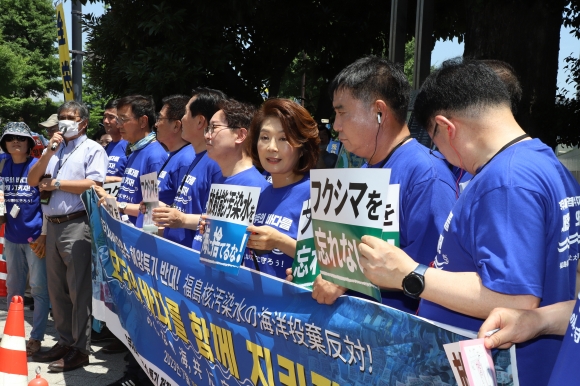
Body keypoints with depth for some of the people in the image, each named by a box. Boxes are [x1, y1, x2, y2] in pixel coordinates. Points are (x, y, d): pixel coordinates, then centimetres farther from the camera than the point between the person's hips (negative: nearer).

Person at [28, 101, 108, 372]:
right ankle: (65, 341, 24)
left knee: (78, 289, -4)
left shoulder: (92, 149, -1)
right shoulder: (53, 150, 19)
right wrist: (49, 153, -2)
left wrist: (56, 183, -7)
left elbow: (94, 184, -14)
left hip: (77, 225, -7)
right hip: (52, 225, 8)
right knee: (57, 289, 13)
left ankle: (80, 348, 4)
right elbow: (32, 181, 10)